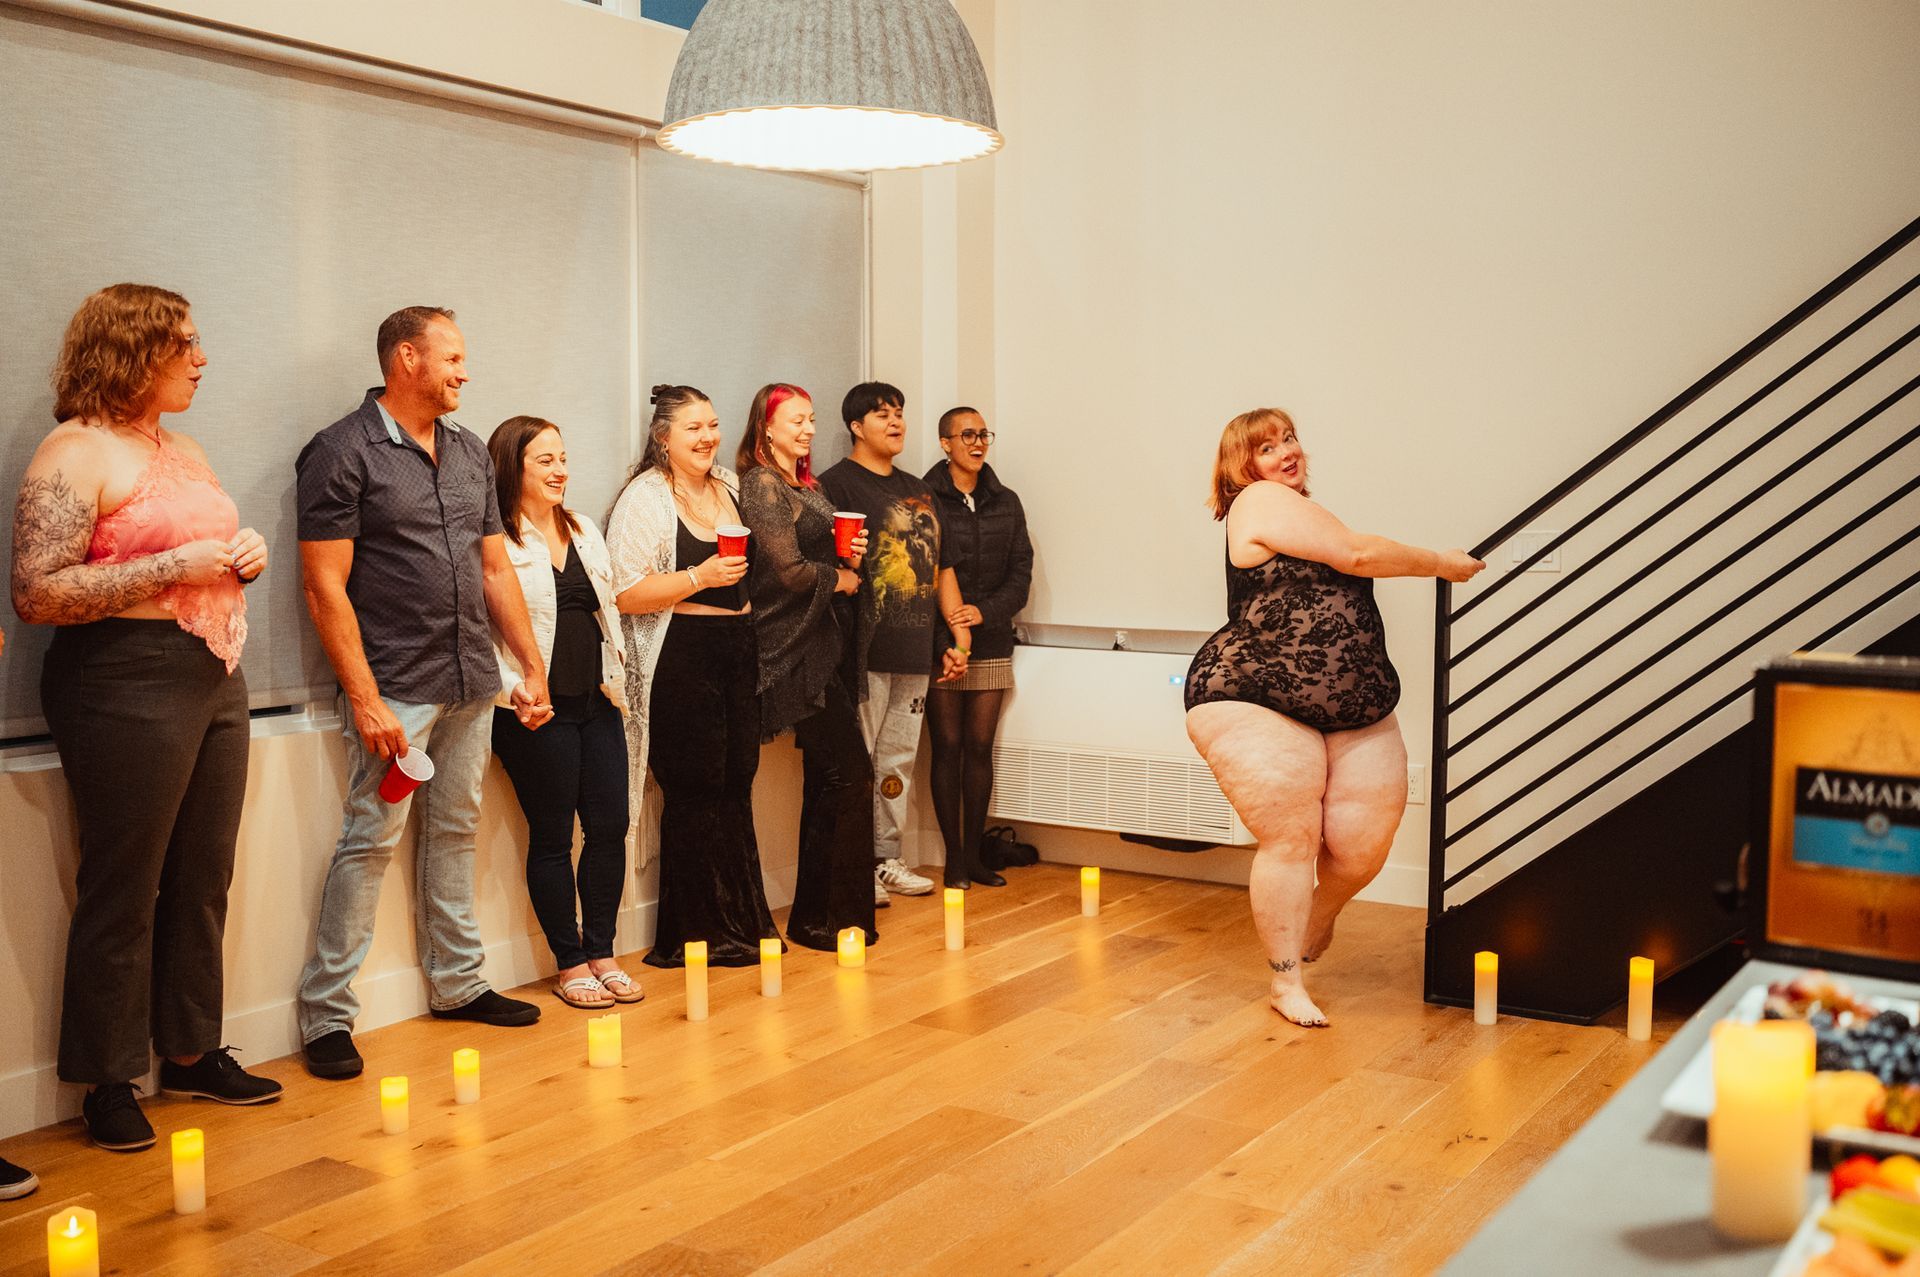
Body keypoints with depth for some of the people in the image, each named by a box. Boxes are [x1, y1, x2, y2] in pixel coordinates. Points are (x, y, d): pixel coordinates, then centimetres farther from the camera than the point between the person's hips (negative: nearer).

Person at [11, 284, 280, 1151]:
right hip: (127, 682, -8)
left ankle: (191, 1052, 26)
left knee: (203, 881, 13)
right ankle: (110, 1083, 12)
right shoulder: (74, 454, -9)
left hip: (215, 676, 8)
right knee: (124, 891, 0)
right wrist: (173, 568, -19)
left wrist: (246, 552, 6)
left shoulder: (184, 452, 17)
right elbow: (37, 594, -18)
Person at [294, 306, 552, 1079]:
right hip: (395, 688, -7)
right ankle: (326, 1016, 3)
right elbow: (326, 587, -12)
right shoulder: (344, 451, -7)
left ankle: (456, 985, 25)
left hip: (472, 683, 7)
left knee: (455, 833, 14)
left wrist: (534, 669, 12)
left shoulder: (470, 453, 13)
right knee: (370, 842, -6)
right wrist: (365, 699, -18)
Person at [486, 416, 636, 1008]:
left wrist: (615, 676, 16)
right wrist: (514, 689, -22)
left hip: (597, 702, 7)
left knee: (610, 827, 6)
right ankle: (569, 965, 14)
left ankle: (601, 953, 19)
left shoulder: (583, 529, 15)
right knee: (553, 838, 2)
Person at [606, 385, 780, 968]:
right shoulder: (645, 498, -8)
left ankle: (744, 922, 18)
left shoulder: (731, 487, 14)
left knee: (737, 784, 8)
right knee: (695, 793, -3)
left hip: (737, 652, 7)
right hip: (680, 661, -7)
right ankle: (695, 934, 9)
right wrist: (700, 577, -20)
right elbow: (626, 594, -15)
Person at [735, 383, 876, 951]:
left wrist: (849, 553, 3)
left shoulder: (806, 486, 20)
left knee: (827, 779, 9)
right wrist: (842, 577, 0)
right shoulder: (761, 484, -7)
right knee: (849, 773, -11)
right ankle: (822, 916, -2)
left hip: (828, 643, 9)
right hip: (797, 651, -9)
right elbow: (790, 569, -15)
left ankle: (816, 914, 16)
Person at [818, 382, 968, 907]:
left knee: (899, 760, 13)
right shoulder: (838, 484, -4)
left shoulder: (918, 491, 19)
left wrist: (959, 637, 15)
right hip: (867, 652, -7)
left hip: (916, 652, 7)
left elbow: (944, 569, 20)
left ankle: (887, 860, 22)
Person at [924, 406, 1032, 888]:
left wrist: (985, 611, -9)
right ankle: (954, 858, 8)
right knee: (947, 748, 0)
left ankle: (974, 854, 16)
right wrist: (943, 621, -16)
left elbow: (1021, 572, 7)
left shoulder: (1006, 502, 10)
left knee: (981, 748, 7)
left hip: (992, 644, 4)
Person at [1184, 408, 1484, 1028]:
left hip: (1356, 713, 8)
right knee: (1291, 837, -8)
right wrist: (1439, 563, -1)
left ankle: (1313, 925, 33)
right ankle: (1285, 980, 9)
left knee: (1362, 847, 2)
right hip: (1258, 705, -8)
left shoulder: (1300, 510, 22)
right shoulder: (1261, 500, -7)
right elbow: (1357, 554, -12)